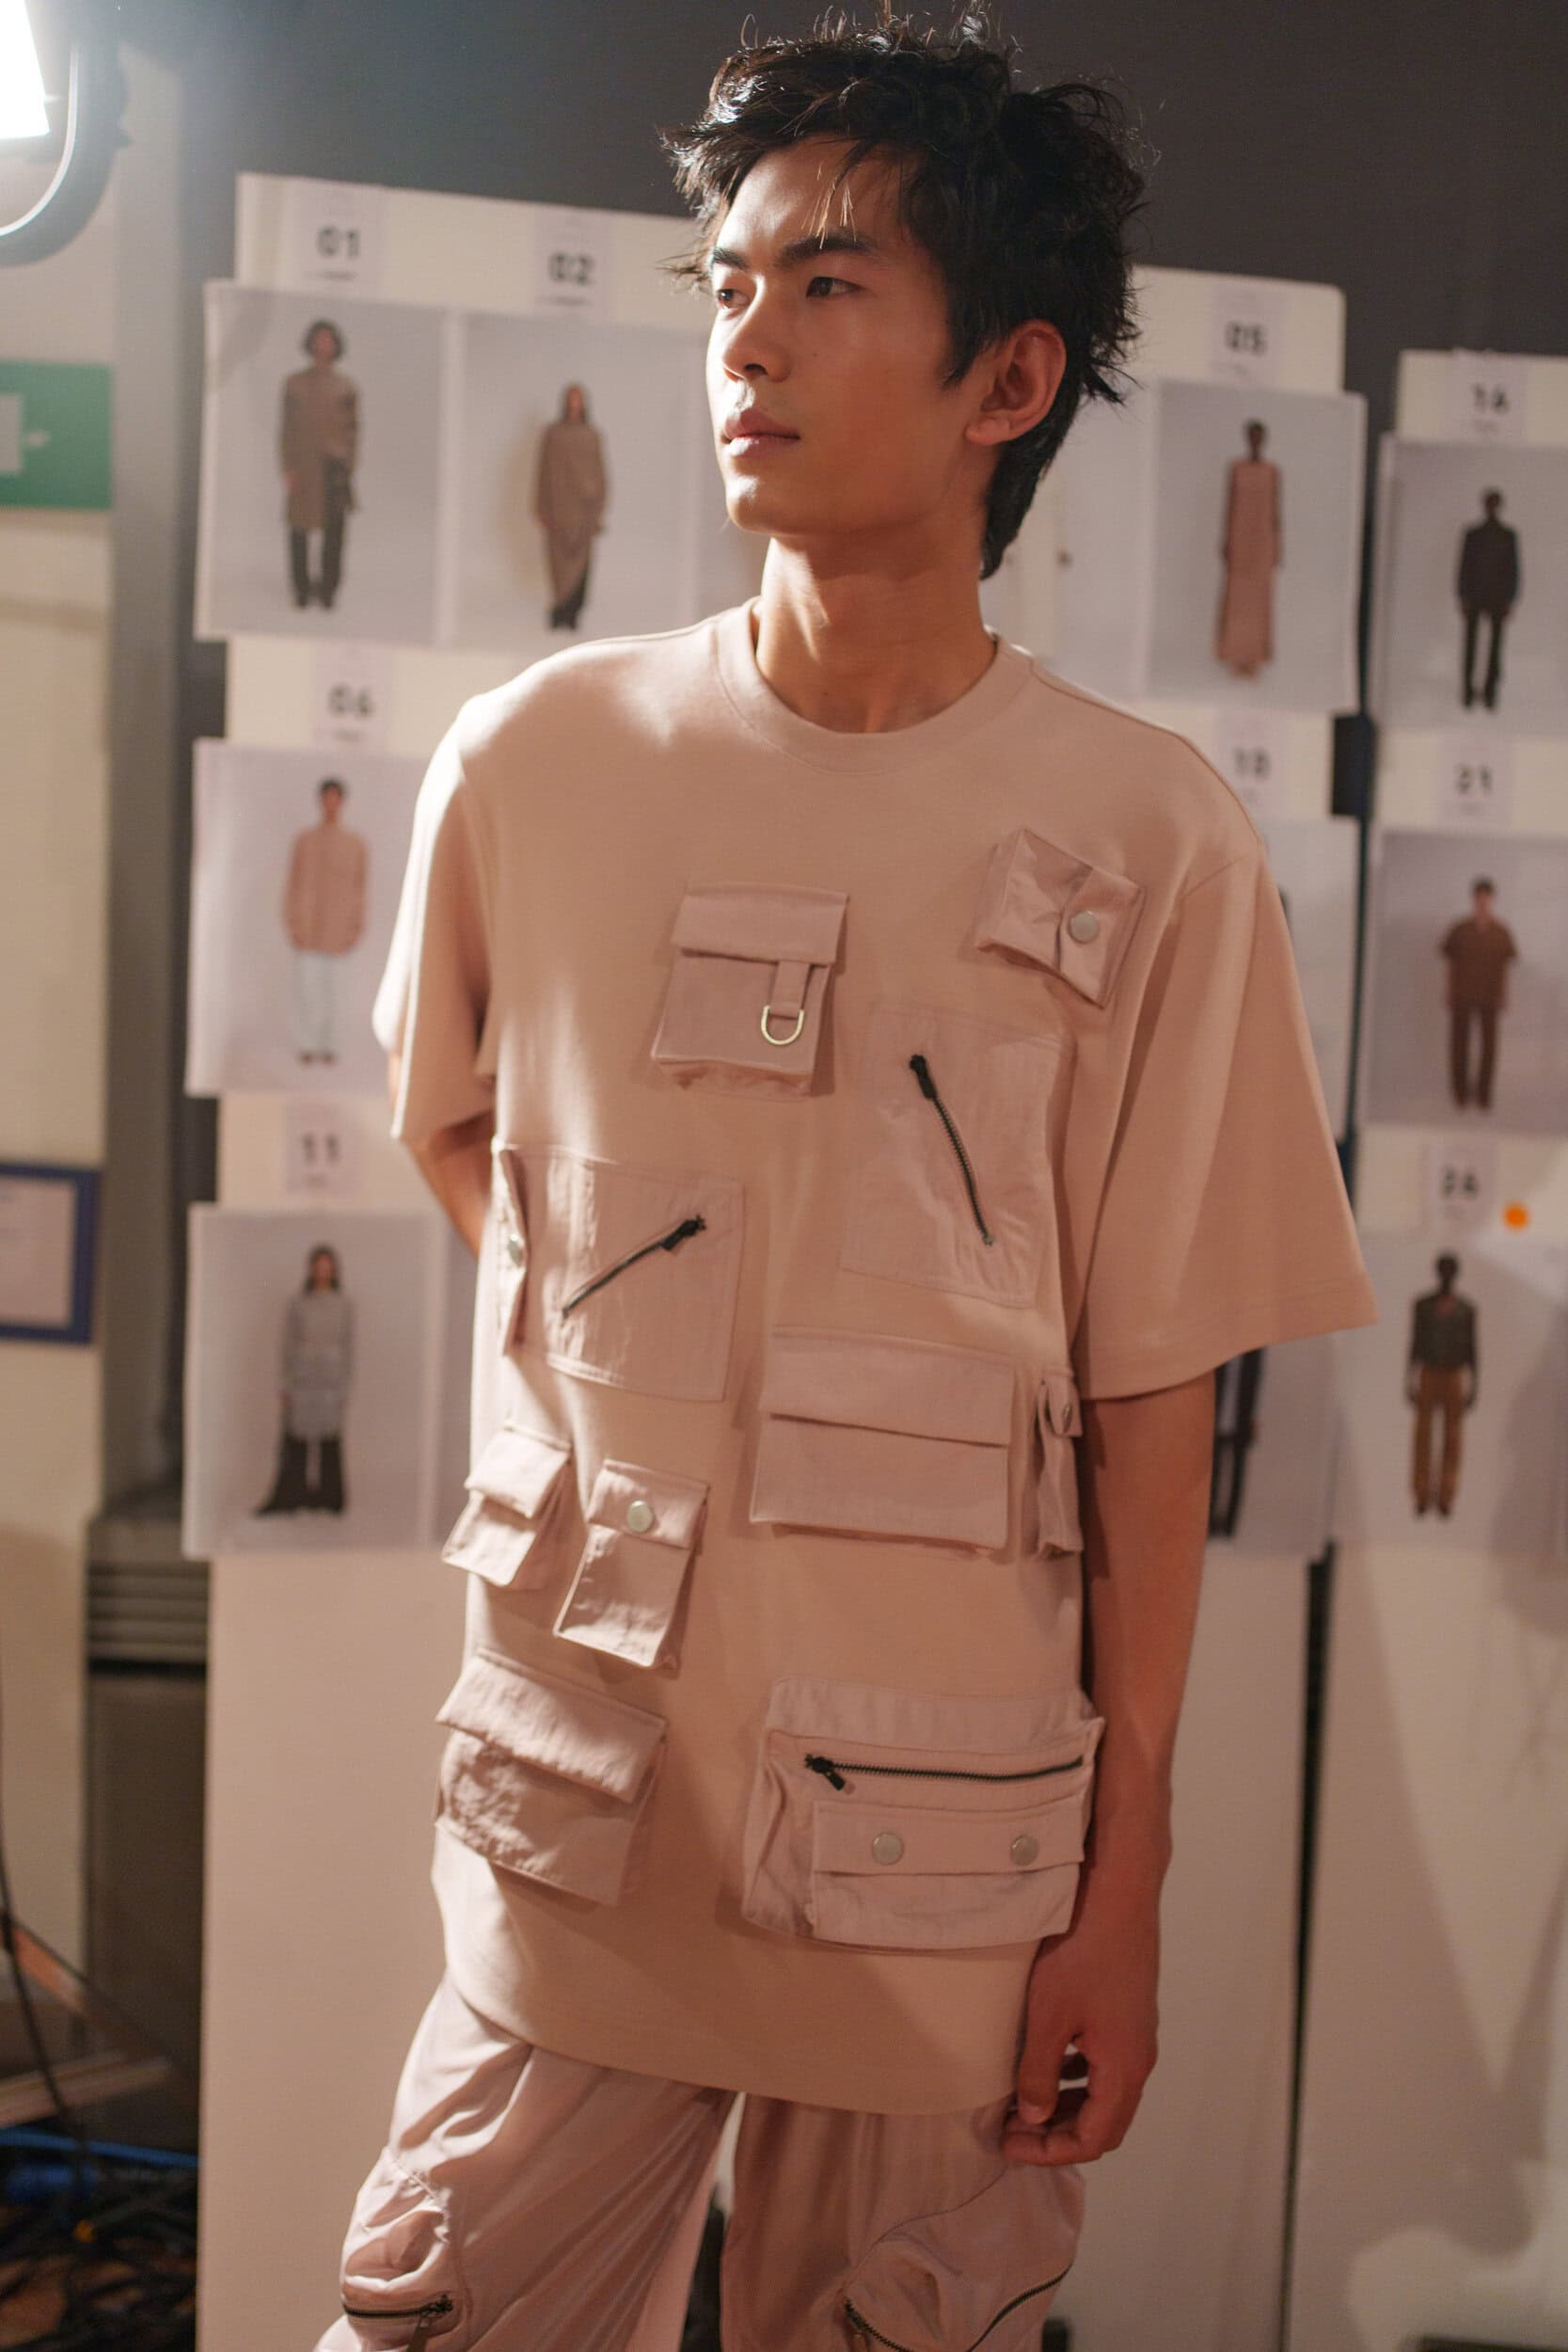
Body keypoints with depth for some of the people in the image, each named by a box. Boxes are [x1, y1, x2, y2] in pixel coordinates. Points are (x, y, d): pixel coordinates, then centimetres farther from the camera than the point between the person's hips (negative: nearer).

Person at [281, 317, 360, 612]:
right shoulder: (294, 383, 8)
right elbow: (286, 427, 6)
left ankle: (328, 588, 6)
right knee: (299, 528, 2)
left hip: (335, 466, 0)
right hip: (303, 466, 1)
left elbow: (353, 428, 6)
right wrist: (287, 468, -3)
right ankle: (302, 589, 12)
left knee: (334, 531, -3)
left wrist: (349, 467, -3)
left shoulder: (346, 386, 7)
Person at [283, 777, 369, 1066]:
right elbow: (292, 884, 4)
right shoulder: (303, 840, 4)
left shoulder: (356, 843, 4)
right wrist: (291, 923, -4)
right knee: (306, 983, -5)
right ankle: (306, 1045, 1)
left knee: (331, 985, 0)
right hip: (307, 923, 0)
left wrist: (357, 930, -1)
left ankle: (330, 1045, 9)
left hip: (336, 923, 0)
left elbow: (360, 889, 5)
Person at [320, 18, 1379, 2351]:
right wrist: (611, 1368, 6)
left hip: (955, 1848, -1)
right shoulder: (536, 761, -2)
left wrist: (1127, 1875, -1)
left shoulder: (1151, 844, -8)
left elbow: (1151, 1394, -4)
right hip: (576, 1787, 2)